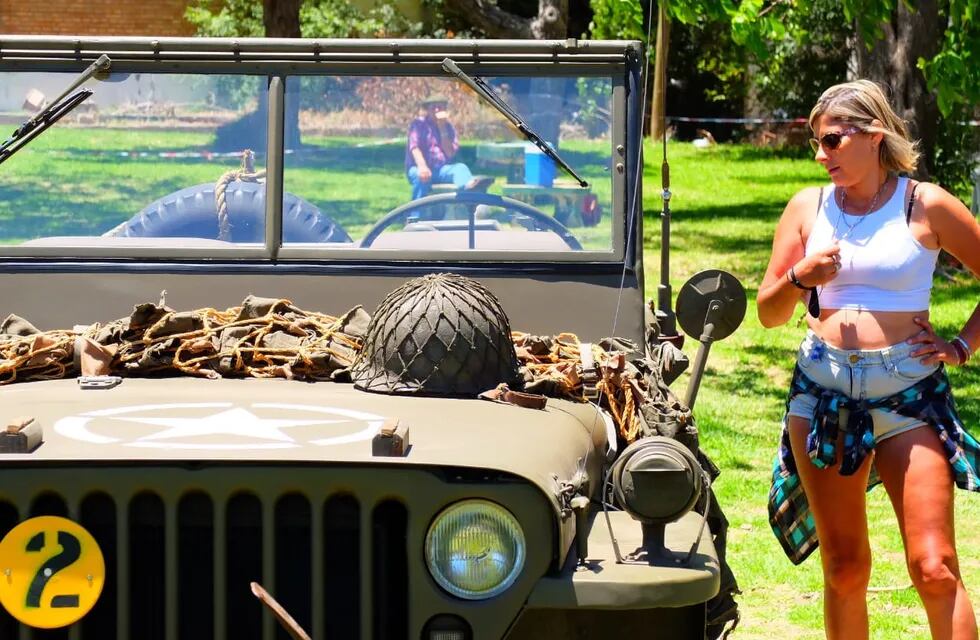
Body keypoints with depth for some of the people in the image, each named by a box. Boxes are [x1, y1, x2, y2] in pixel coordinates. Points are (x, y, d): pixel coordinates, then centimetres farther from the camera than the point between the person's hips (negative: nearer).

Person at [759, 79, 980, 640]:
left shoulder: (925, 206, -1)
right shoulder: (809, 208, 8)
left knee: (935, 569, -11)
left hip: (909, 392, -3)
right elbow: (769, 314, 12)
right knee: (844, 570, 8)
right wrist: (798, 279, -7)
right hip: (824, 391, 3)